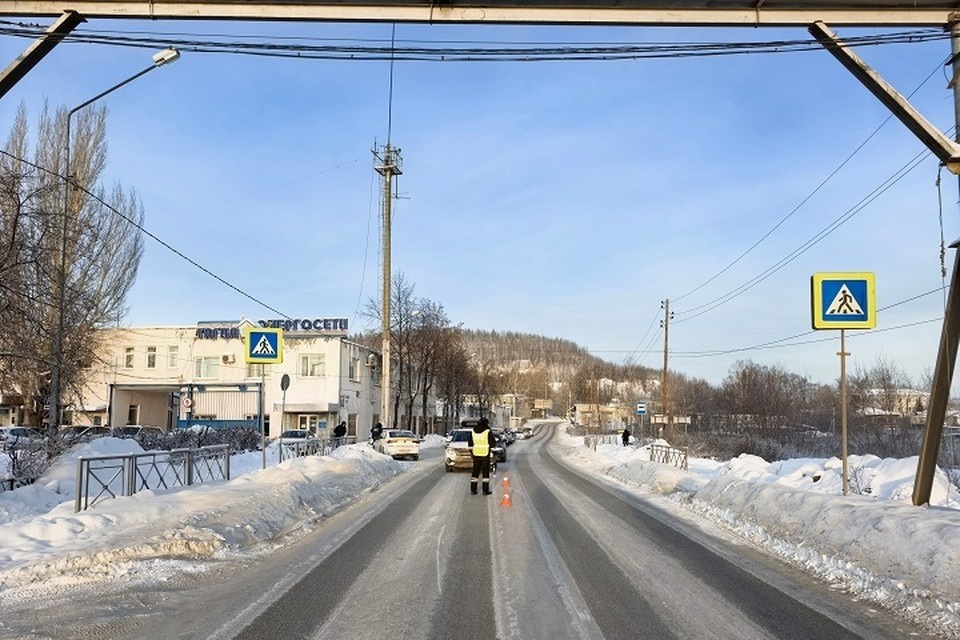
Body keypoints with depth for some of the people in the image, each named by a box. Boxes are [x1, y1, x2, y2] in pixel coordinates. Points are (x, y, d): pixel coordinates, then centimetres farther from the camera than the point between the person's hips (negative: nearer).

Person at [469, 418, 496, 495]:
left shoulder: (473, 431, 7)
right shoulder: (488, 431, -8)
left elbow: (470, 444, 13)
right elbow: (492, 443, -5)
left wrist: (471, 452, 20)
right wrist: (492, 452, 8)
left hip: (476, 454, 4)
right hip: (485, 454, -4)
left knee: (475, 472, 11)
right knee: (485, 472, 2)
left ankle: (473, 490, 12)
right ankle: (485, 491, 3)